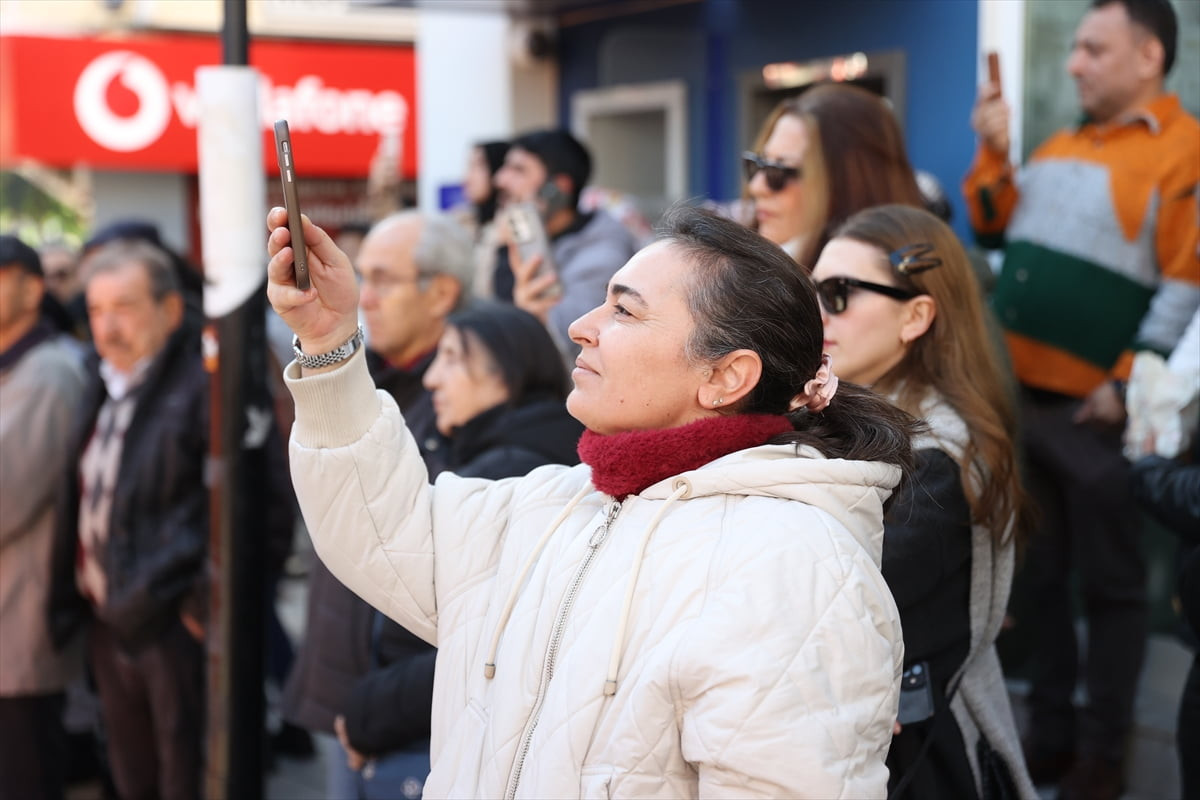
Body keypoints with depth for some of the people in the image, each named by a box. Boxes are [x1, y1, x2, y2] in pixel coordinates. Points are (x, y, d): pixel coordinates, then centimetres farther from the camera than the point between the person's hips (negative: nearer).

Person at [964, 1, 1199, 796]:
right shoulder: (1060, 146, 14)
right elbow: (995, 230, 21)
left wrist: (1130, 384, -18)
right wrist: (994, 151, 6)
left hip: (1094, 408, -7)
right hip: (1018, 396, 7)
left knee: (1108, 585, 5)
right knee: (1035, 575, 14)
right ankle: (1047, 732, 26)